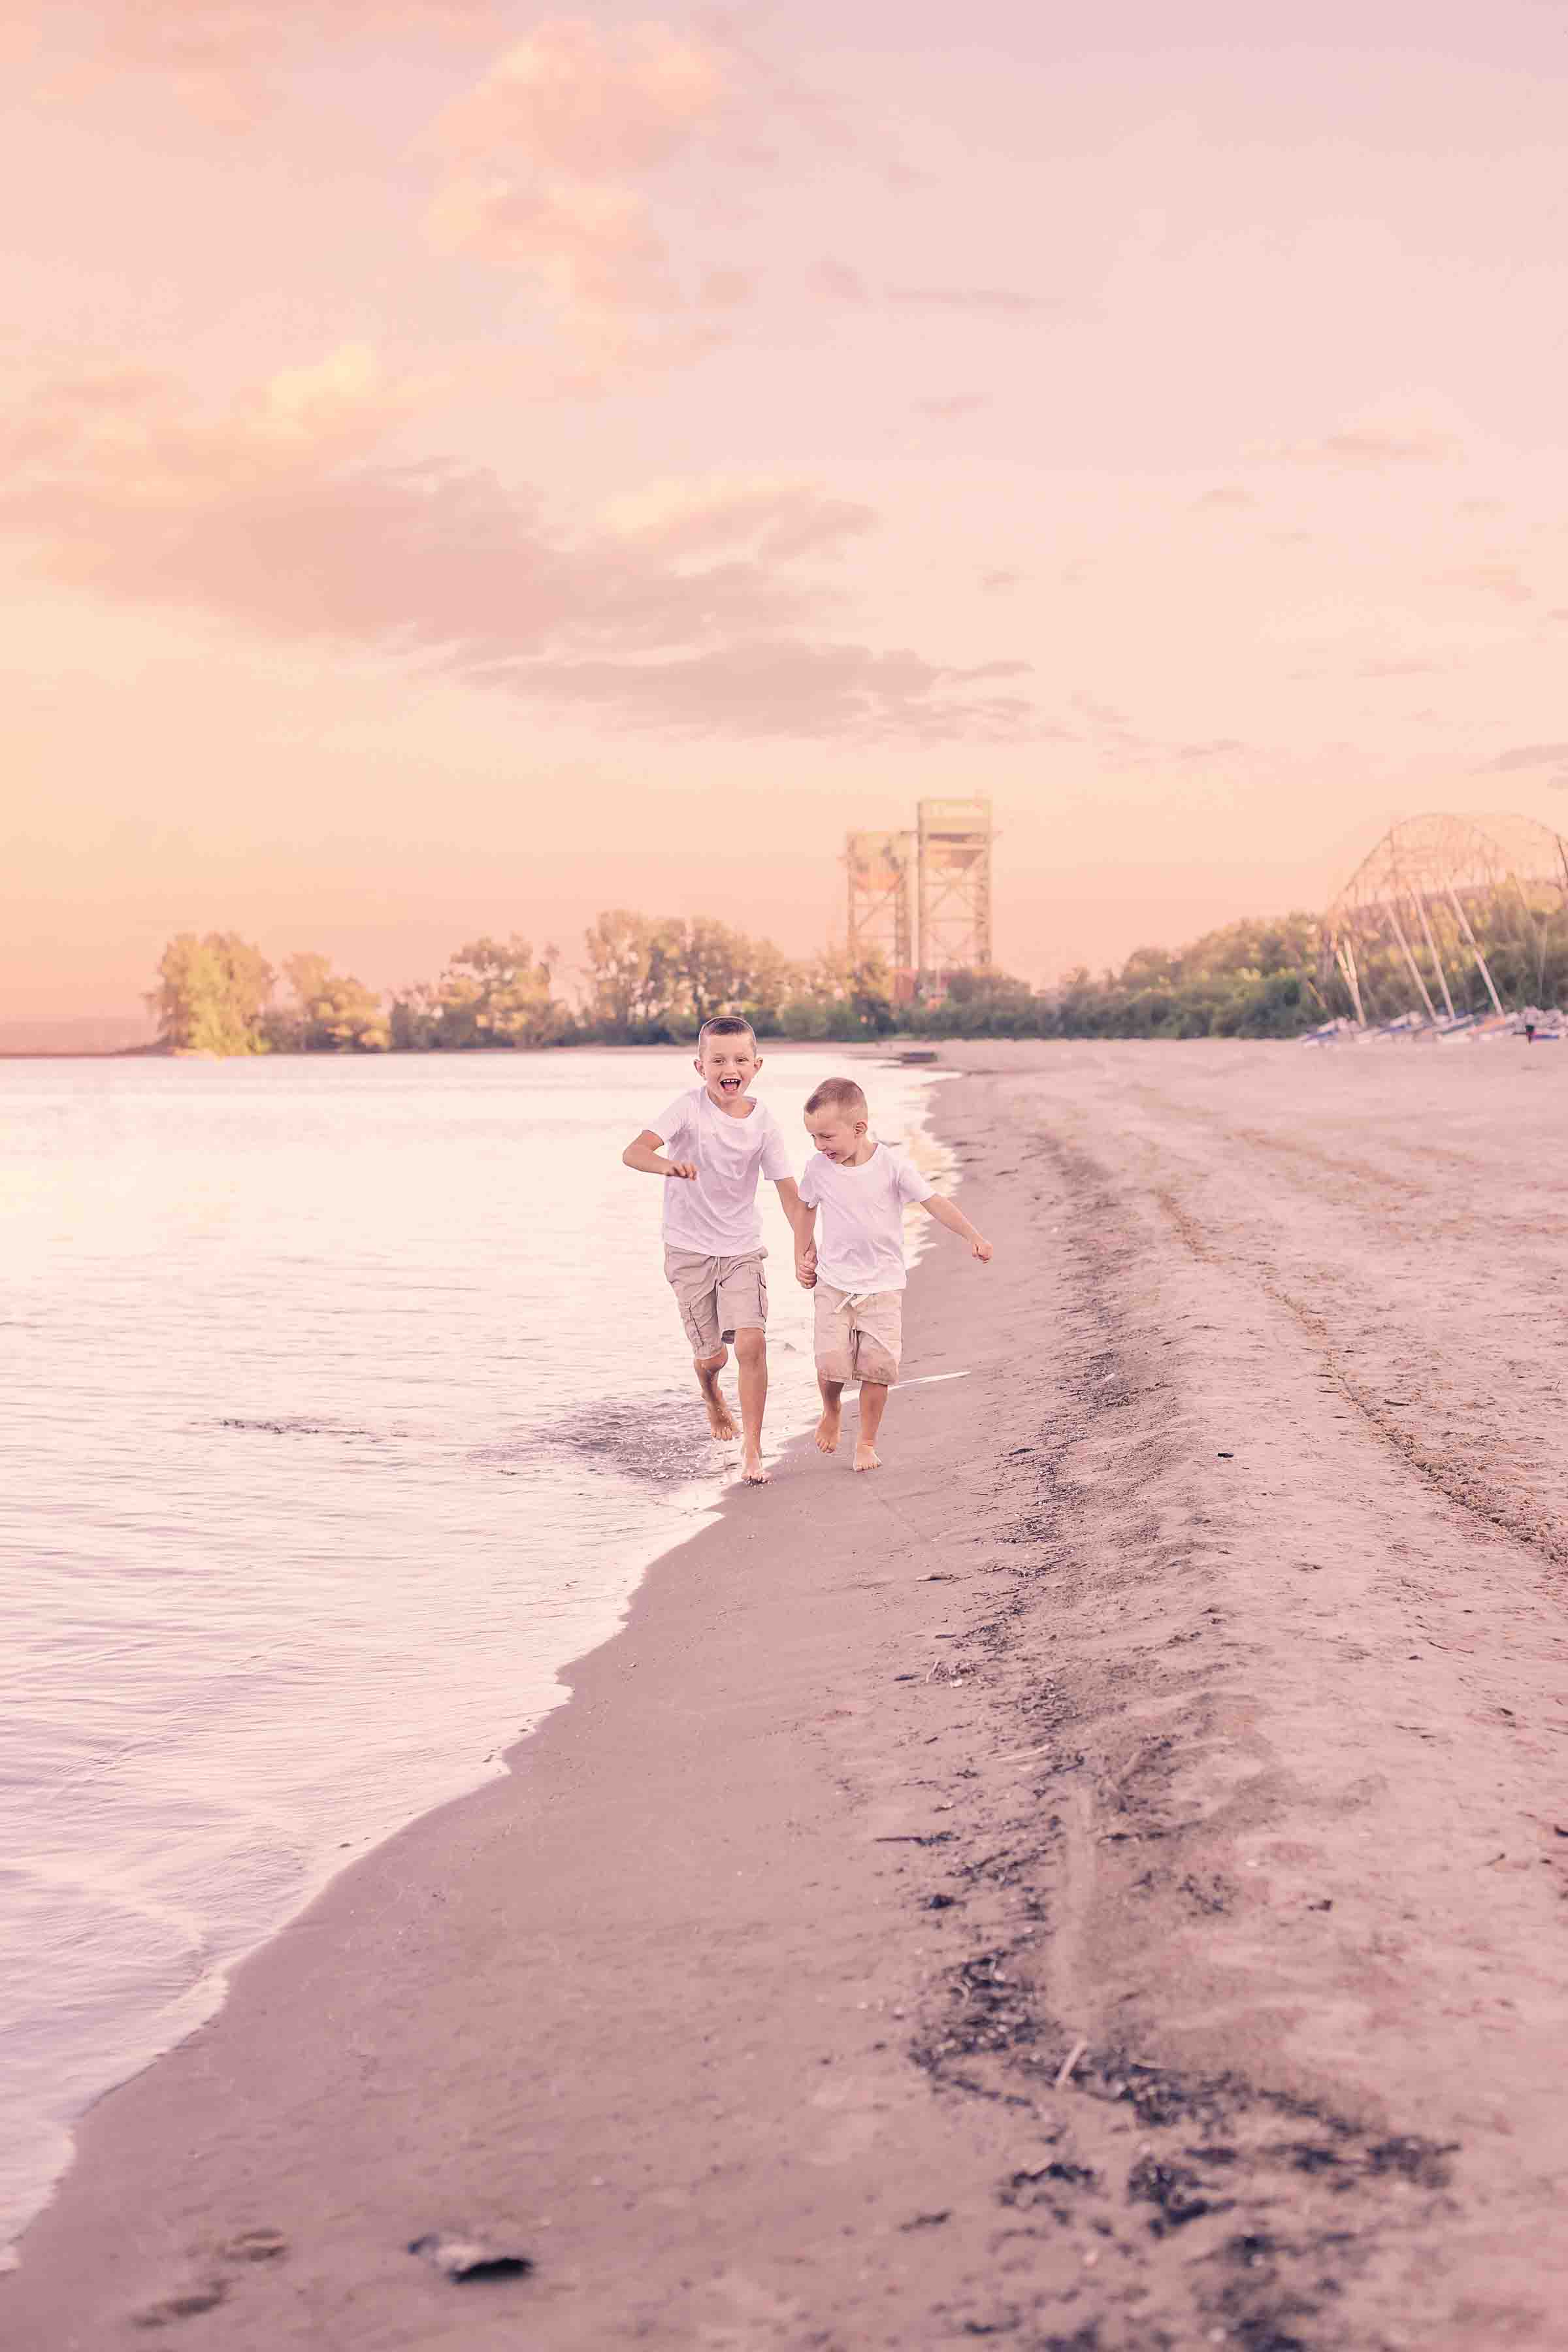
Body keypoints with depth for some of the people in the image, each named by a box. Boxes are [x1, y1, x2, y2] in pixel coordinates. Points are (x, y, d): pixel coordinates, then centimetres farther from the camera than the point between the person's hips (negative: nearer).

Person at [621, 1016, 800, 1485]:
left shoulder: (763, 1123, -6)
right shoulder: (689, 1108, -13)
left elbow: (789, 1192, -4)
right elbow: (633, 1152, -26)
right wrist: (666, 1165, -48)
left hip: (743, 1248, 1)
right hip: (689, 1248, -1)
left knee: (751, 1342, -16)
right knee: (712, 1354, 6)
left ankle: (752, 1450, -5)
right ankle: (713, 1401, 43)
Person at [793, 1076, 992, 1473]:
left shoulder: (893, 1163, -12)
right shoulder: (818, 1167, -4)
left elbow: (933, 1201, -11)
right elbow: (805, 1207, 15)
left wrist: (973, 1237, -21)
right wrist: (803, 1256, 14)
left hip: (883, 1284, -1)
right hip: (833, 1282, 1)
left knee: (879, 1366, -7)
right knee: (830, 1362, -11)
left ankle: (867, 1441, 12)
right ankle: (831, 1410, 22)